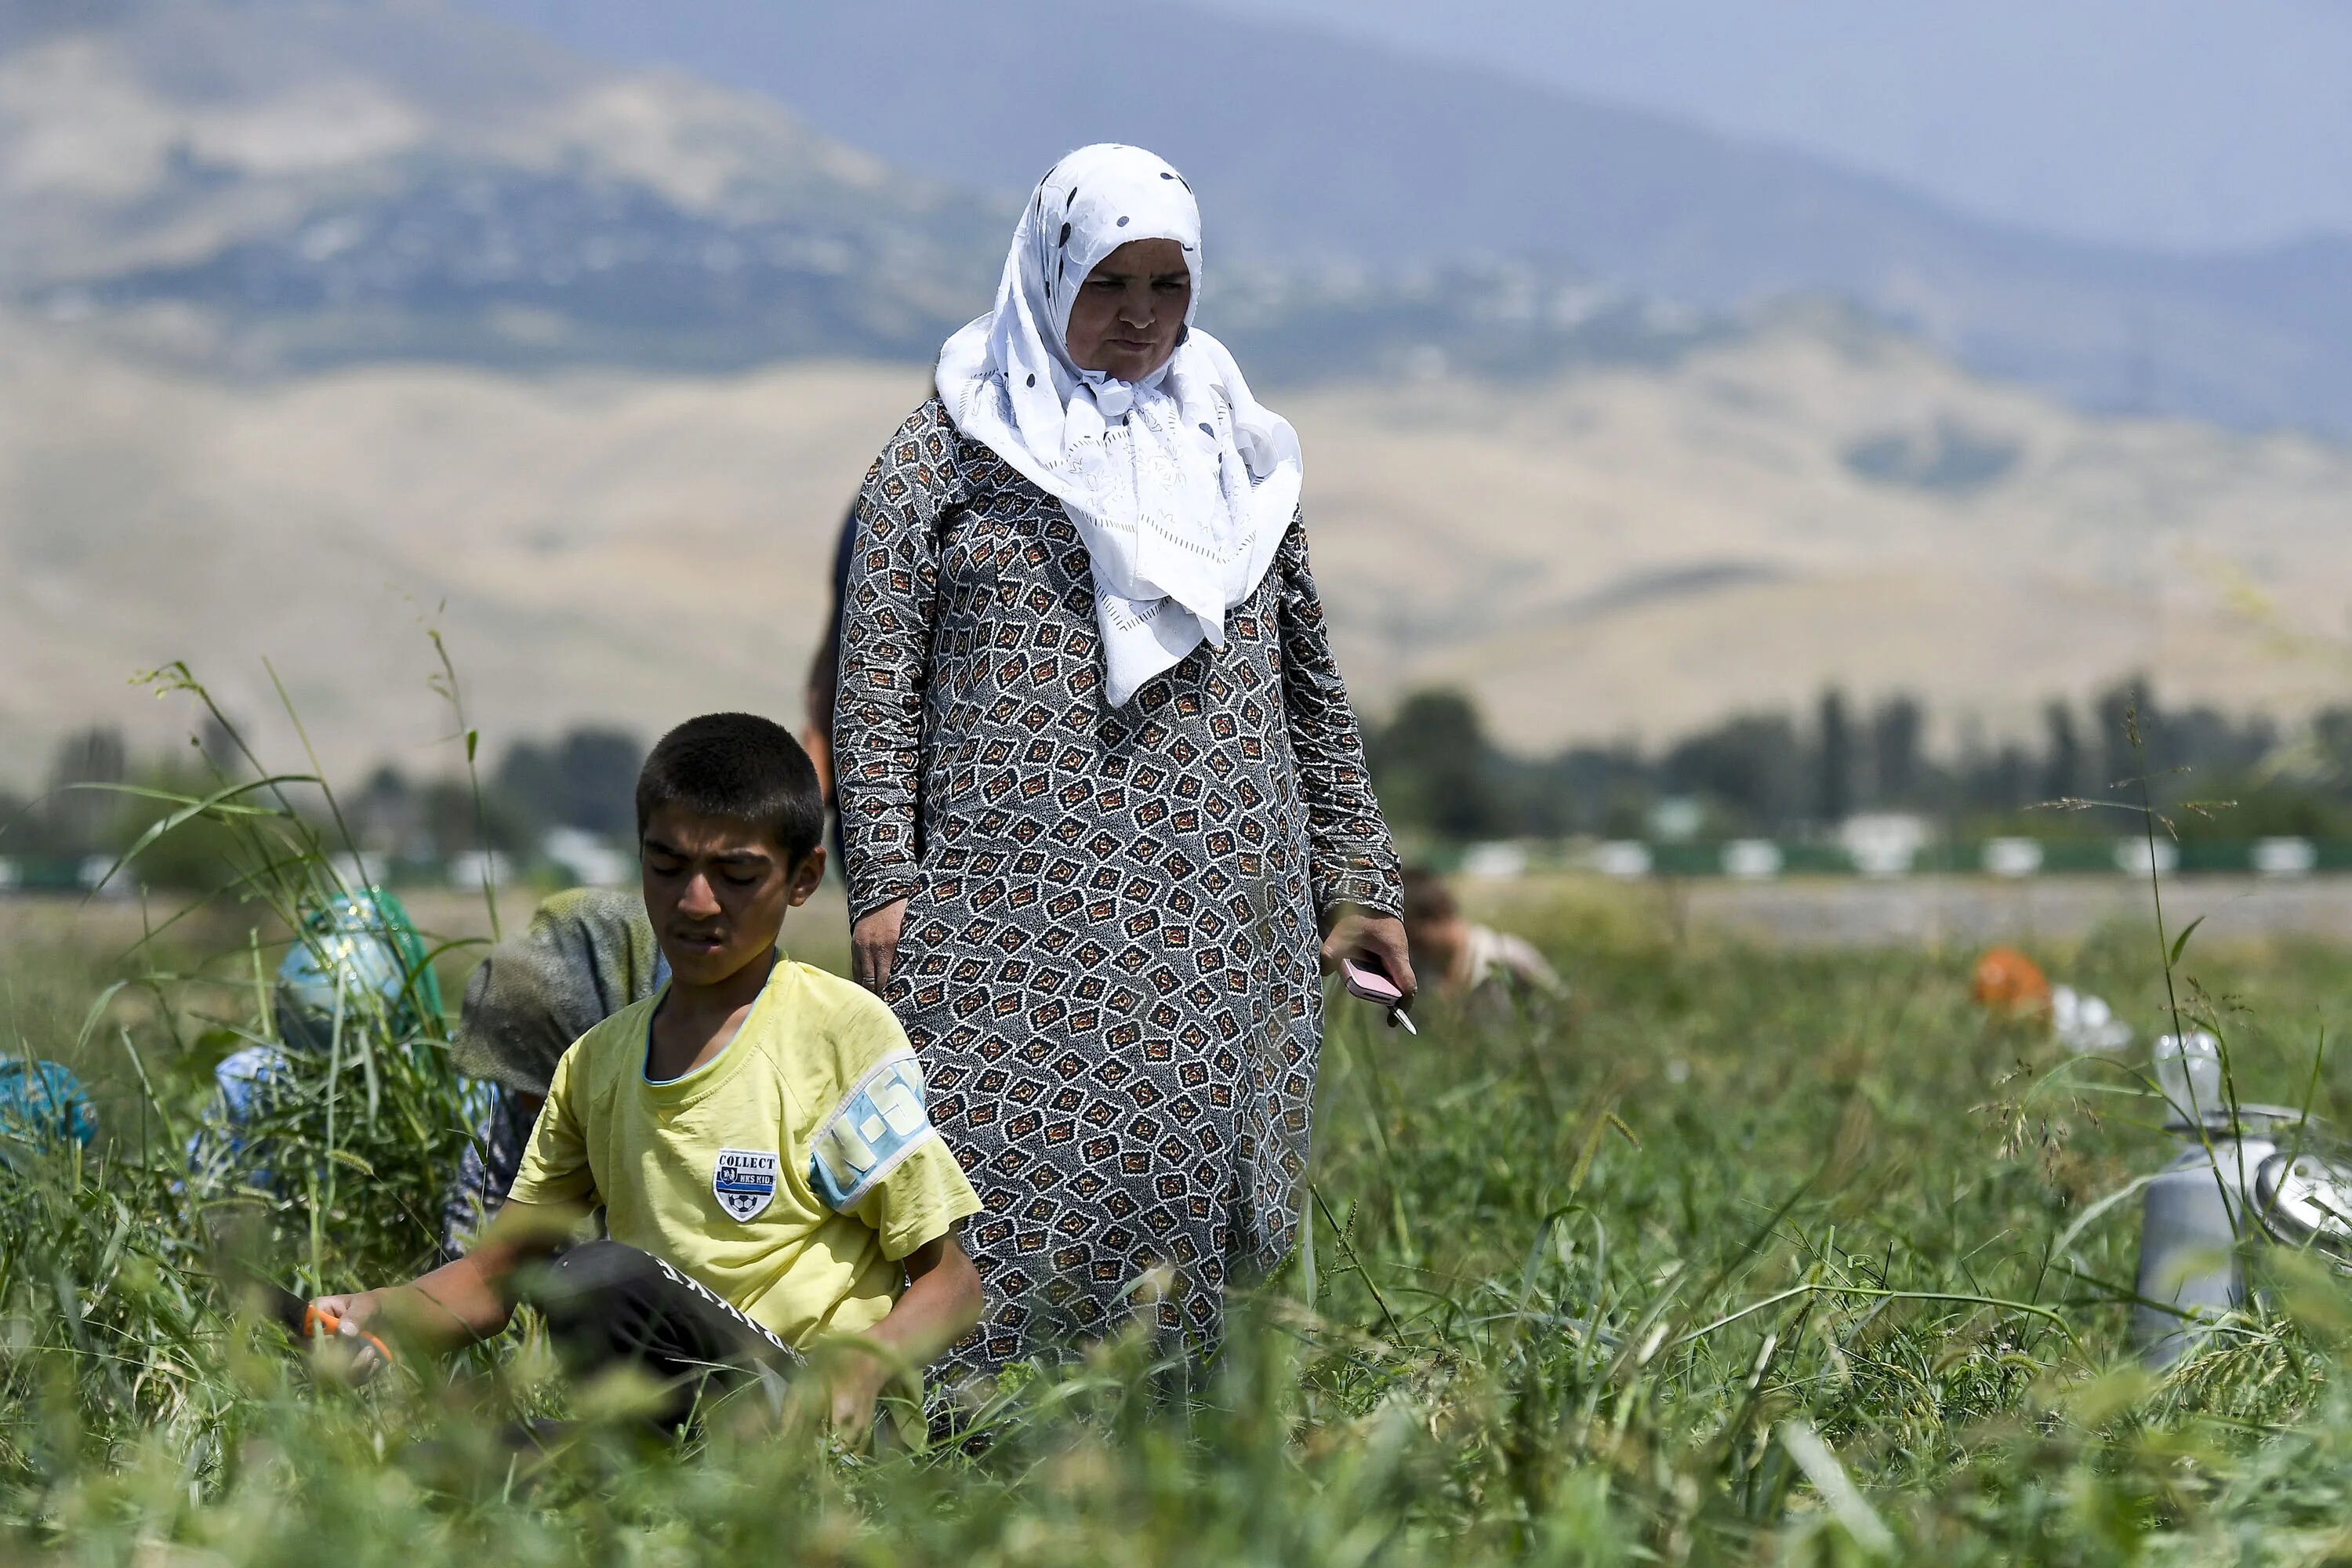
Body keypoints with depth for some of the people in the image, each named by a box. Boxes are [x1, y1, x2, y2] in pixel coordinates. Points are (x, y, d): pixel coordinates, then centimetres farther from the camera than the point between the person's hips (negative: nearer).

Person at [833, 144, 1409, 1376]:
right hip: (1012, 916, -3)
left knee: (1195, 1204, 0)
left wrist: (1357, 878, 16)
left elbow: (1312, 684, 20)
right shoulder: (946, 454, 5)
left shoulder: (1238, 455, 16)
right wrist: (881, 882, -8)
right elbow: (876, 686, 1)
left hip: (1219, 934, 3)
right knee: (1006, 1203, -9)